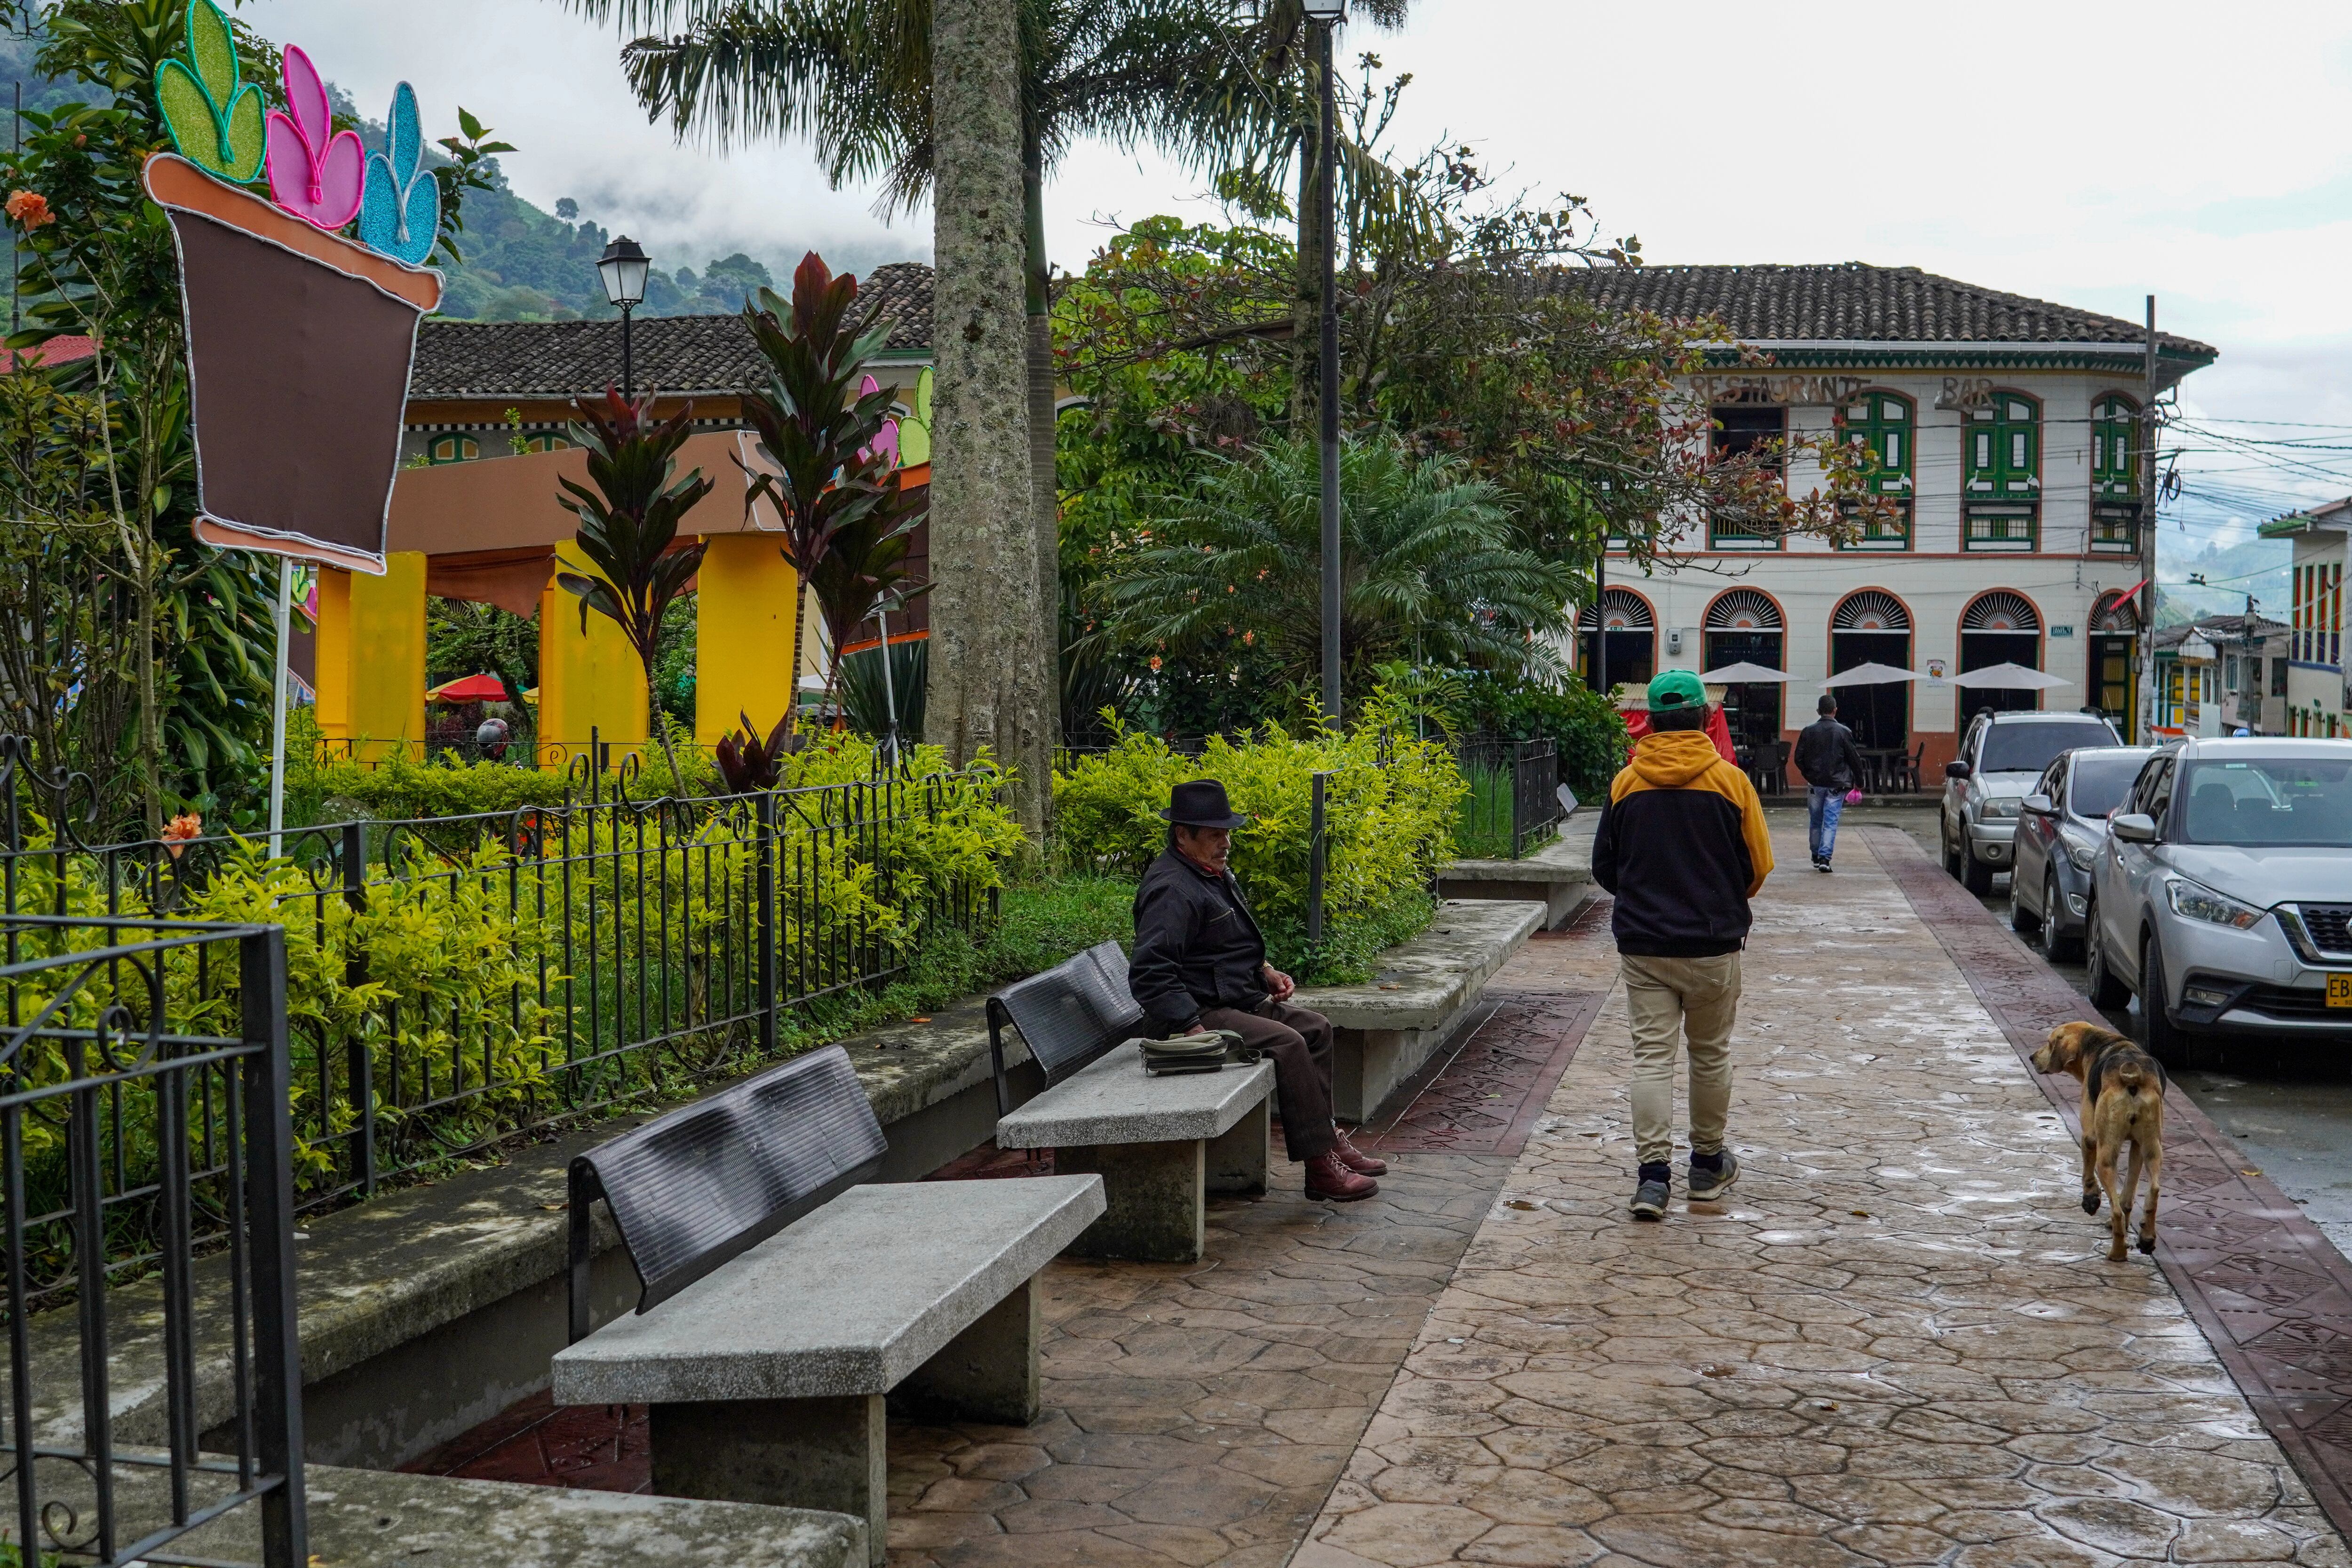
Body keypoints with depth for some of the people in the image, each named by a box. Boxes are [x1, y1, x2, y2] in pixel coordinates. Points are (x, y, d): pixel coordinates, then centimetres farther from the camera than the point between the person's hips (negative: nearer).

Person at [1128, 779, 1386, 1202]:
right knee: (1288, 1043, -24)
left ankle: (1327, 1138, 11)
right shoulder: (1171, 889, -20)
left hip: (1242, 1002, 11)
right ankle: (1319, 1167, -21)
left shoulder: (1215, 872, 14)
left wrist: (1266, 971, 14)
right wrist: (1195, 1032, -31)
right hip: (1201, 1013, -11)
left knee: (1316, 1027, 10)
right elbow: (1149, 975, -29)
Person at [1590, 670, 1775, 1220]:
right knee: (1711, 1054, 14)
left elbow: (1604, 868, 6)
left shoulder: (1625, 783, -2)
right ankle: (1709, 1164, 26)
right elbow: (1759, 865, 1)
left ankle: (1652, 1172, -8)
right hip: (1713, 947, -1)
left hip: (1642, 946, 1)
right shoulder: (1730, 780, -6)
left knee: (1652, 1055, 2)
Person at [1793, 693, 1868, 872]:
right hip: (1837, 784, -2)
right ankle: (1825, 857, -12)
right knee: (1830, 821, -1)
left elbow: (1799, 758, 1)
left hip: (1815, 783, 2)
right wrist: (1858, 782, 10)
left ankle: (1816, 857, 22)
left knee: (1815, 821, 14)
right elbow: (1855, 759, -2)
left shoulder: (1809, 731, -3)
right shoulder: (1844, 732, -6)